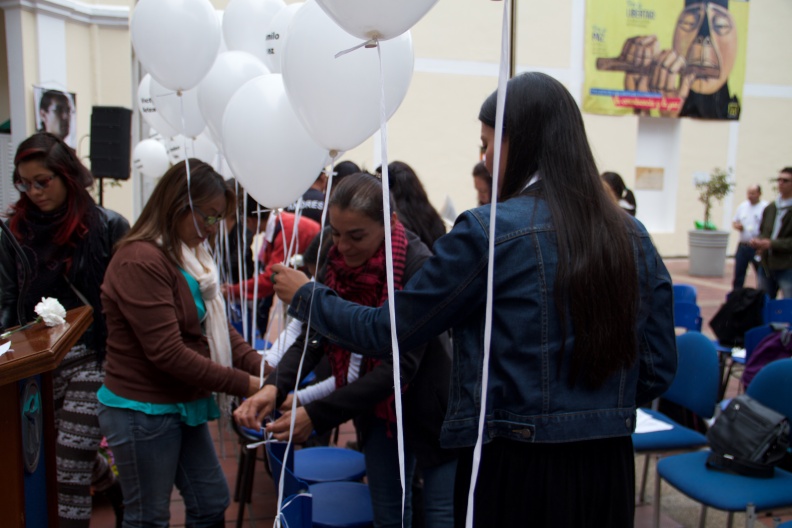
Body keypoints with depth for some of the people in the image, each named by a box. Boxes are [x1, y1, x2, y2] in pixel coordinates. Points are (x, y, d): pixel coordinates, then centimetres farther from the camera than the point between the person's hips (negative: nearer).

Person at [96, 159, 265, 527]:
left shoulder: (188, 255, 8)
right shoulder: (140, 262, -21)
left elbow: (216, 327, 4)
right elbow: (167, 353, -24)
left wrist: (261, 367, -11)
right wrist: (243, 384, -21)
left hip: (183, 406, 9)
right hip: (143, 412, -9)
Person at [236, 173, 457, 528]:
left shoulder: (417, 267, -25)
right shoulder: (335, 263, -7)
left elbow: (401, 364, -28)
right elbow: (311, 336, -9)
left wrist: (317, 415, -31)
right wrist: (276, 385, -29)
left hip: (430, 408, -5)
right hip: (377, 407, 5)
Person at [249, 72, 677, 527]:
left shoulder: (489, 231, -16)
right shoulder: (633, 238, 0)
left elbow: (387, 332, -9)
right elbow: (658, 371, 5)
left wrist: (304, 296, 6)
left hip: (516, 470, -6)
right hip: (610, 471, 6)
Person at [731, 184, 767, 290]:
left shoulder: (766, 207, -8)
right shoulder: (742, 206, 11)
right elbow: (734, 222, 20)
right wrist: (736, 225, -3)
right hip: (742, 246, 5)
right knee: (738, 273, 11)